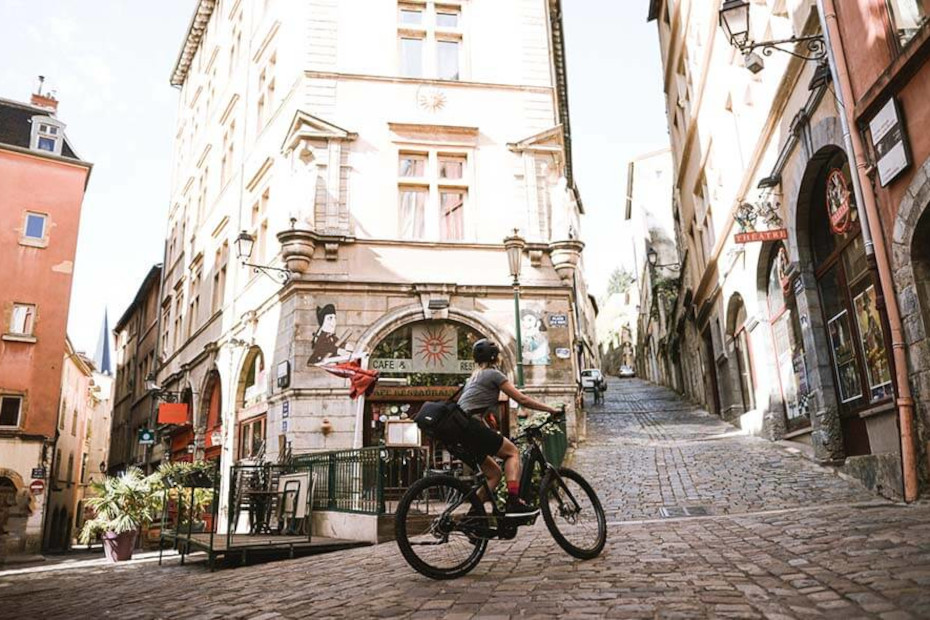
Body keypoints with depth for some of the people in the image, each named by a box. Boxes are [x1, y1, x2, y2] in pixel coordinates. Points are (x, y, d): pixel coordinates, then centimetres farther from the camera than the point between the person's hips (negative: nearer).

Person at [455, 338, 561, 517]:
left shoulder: (476, 376, 29)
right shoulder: (493, 374, 3)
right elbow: (522, 399, -1)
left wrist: (493, 435, 34)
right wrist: (551, 409, 6)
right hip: (470, 427, -8)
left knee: (494, 473, 13)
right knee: (512, 452, 3)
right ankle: (513, 502, -10)